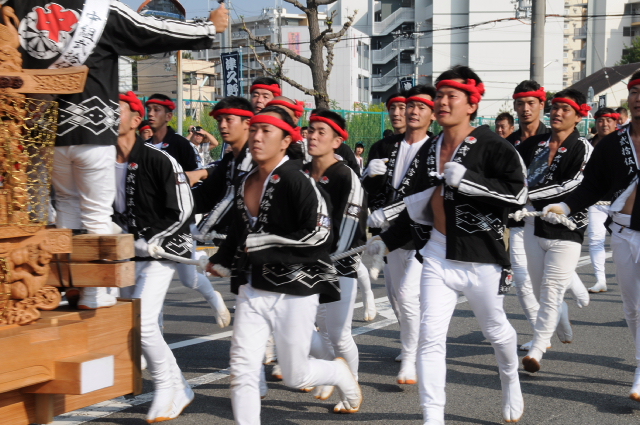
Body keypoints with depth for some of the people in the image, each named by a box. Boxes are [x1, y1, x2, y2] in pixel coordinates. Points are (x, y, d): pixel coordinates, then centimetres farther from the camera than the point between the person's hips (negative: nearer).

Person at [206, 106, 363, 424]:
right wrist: (222, 261, 32)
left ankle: (341, 374, 40)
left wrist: (265, 243, -20)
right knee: (242, 371, -3)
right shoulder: (246, 182, 8)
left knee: (296, 376, 8)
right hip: (252, 289, 6)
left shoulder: (297, 181, -14)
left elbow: (320, 234, -22)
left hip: (293, 291, -6)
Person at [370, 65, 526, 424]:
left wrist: (466, 179, -26)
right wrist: (388, 240, 19)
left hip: (482, 256, -4)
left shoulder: (491, 145, -10)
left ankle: (511, 384, 46)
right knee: (431, 337, -4)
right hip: (439, 254, 5)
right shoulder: (431, 149, 9)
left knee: (496, 330, 15)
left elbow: (518, 192, -21)